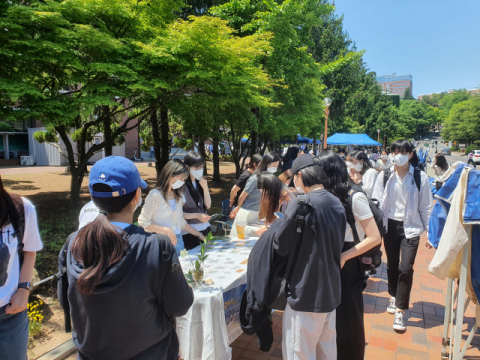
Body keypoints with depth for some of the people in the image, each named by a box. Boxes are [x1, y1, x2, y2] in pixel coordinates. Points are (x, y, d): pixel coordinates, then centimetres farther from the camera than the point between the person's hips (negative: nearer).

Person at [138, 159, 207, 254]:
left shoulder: (179, 195, 11)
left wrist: (199, 235, 17)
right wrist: (166, 230, -19)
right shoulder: (155, 195, -11)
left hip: (178, 241, 6)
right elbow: (143, 222, -12)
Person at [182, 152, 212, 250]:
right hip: (189, 232, -6)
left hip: (205, 228, 6)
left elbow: (208, 205, 5)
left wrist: (205, 188, -6)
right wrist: (196, 215, -23)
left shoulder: (201, 182, 5)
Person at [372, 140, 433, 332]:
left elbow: (426, 206, 1)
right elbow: (377, 203, 1)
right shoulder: (384, 176, -2)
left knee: (406, 268, -8)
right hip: (390, 225, 2)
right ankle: (394, 297, 39)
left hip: (410, 227, -2)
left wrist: (430, 231, -1)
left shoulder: (420, 177, -5)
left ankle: (399, 312, 3)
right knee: (392, 265, 15)